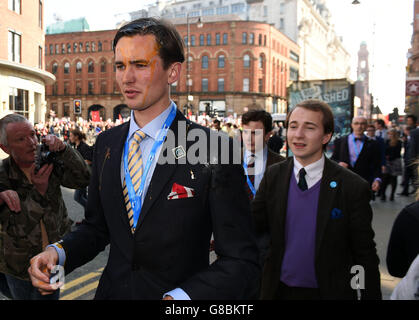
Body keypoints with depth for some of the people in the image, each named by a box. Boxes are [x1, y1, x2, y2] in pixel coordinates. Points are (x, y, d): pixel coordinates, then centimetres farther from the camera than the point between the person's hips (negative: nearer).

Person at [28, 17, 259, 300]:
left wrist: (179, 297, -31)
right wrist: (59, 252, -9)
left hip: (177, 292, -5)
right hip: (112, 290, 5)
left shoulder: (215, 149, -18)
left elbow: (242, 260, -18)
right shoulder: (106, 144, 0)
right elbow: (97, 226, 9)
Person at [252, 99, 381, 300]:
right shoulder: (273, 176, -4)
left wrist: (372, 296, -6)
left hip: (329, 291, -3)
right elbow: (252, 226, -7)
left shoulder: (352, 187, -14)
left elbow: (365, 257, -8)